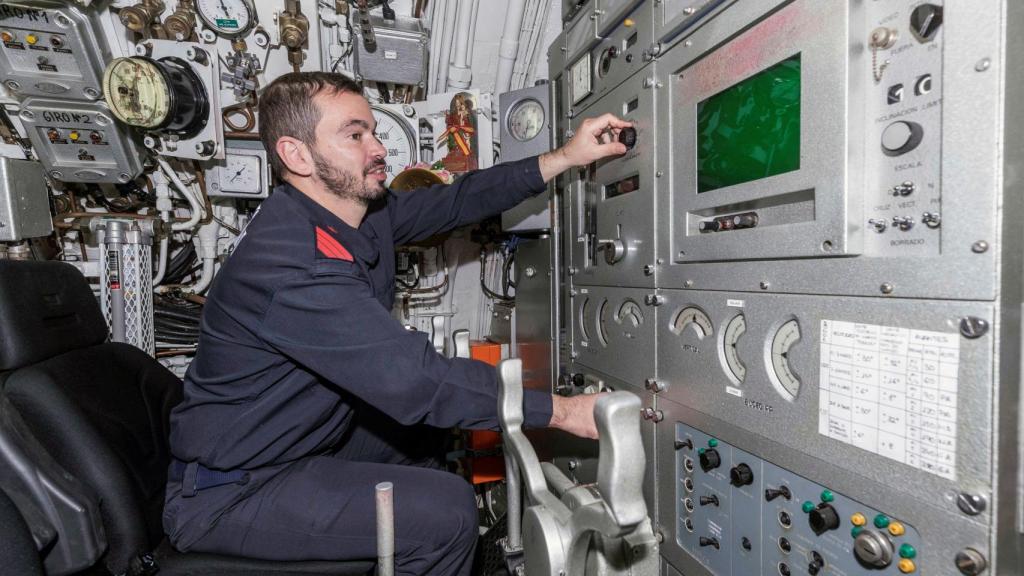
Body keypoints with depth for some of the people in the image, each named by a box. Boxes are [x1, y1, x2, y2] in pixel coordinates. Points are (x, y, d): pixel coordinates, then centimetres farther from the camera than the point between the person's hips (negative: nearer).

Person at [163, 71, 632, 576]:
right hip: (231, 492, -8)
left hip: (302, 441, 9)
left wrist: (564, 157, -4)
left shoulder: (361, 213, -5)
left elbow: (452, 203, 1)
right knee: (445, 509, -21)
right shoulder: (288, 266, -31)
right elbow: (412, 378, -36)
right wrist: (561, 410, -30)